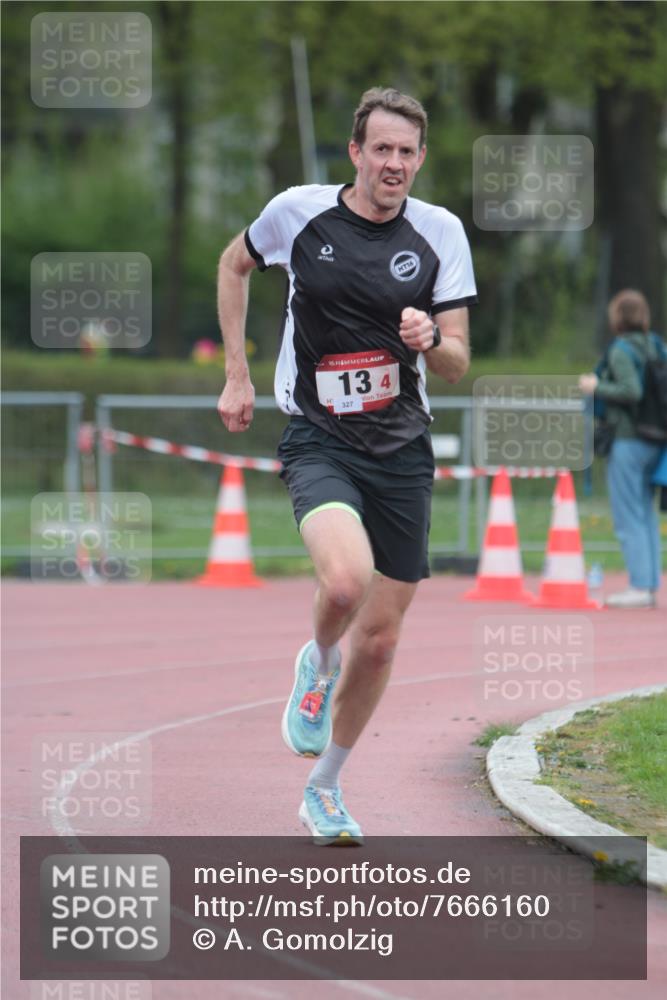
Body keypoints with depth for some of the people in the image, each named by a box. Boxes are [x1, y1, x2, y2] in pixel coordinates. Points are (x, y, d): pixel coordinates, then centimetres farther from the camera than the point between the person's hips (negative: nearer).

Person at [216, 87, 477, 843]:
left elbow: (458, 365, 3)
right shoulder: (299, 212, -4)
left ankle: (324, 789, 26)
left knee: (379, 636, 6)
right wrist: (237, 375, 13)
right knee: (346, 580, -31)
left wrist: (431, 339, -20)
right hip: (318, 440, -3)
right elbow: (235, 264, 17)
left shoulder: (440, 233, 0)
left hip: (402, 448, 3)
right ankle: (317, 664, 5)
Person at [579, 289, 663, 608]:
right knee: (646, 516, 12)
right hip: (653, 444, 7)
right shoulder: (655, 347, 9)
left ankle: (640, 586, -8)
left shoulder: (621, 351, -12)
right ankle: (651, 585, 12)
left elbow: (631, 391, -22)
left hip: (627, 442, -7)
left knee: (628, 519, -4)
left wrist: (597, 387, -10)